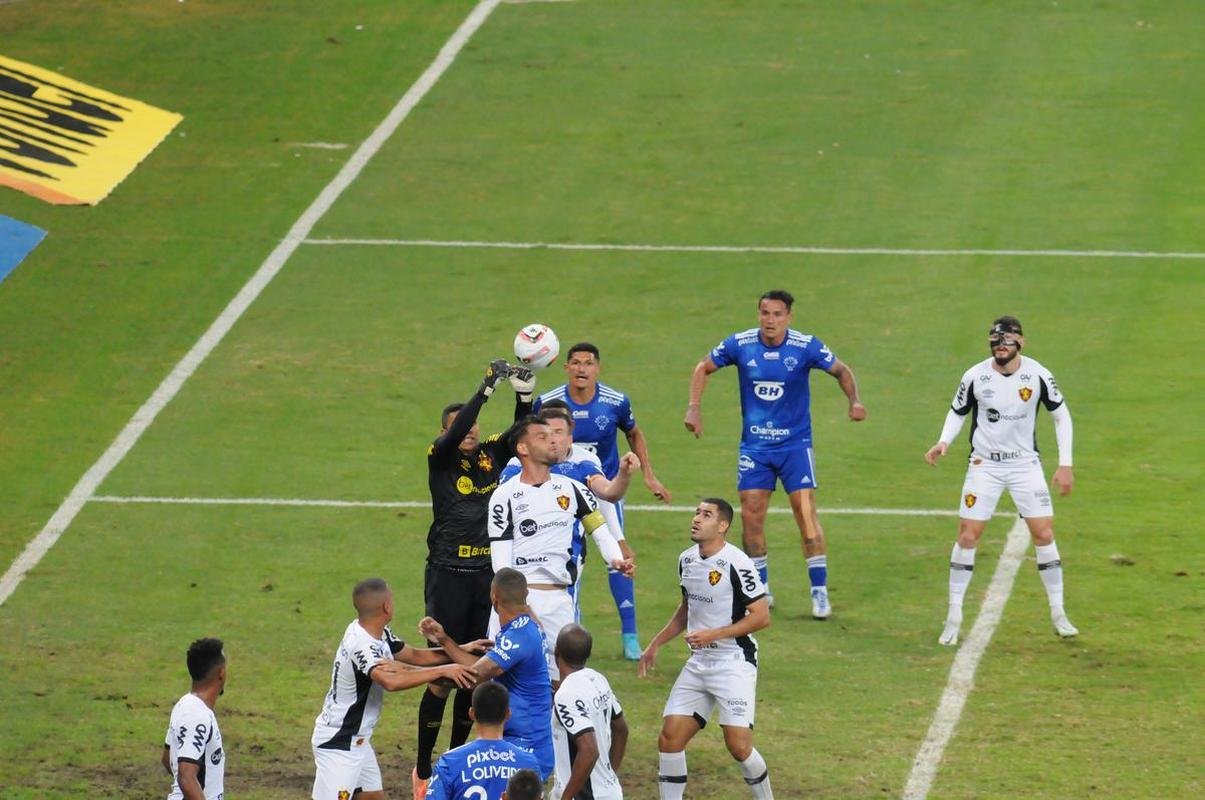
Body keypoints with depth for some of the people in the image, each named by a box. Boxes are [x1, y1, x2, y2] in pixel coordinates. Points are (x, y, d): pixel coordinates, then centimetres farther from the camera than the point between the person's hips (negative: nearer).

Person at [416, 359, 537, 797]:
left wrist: (525, 396, -25)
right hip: (448, 576, -4)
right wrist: (488, 386, -30)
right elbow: (455, 434, -24)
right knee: (442, 675, -3)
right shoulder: (440, 458, -6)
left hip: (486, 575, 4)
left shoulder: (491, 455, 6)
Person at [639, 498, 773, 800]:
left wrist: (713, 635, -19)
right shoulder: (687, 560, 9)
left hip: (734, 664, -7)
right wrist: (656, 644, 21)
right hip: (698, 663, 7)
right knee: (670, 739, -1)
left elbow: (761, 616, -15)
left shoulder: (736, 563, -15)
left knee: (739, 745, -12)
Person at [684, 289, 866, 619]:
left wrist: (854, 401, -16)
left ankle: (820, 592, -3)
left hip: (795, 444, -2)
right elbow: (703, 368, 8)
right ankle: (761, 590, 15)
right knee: (750, 516, -1)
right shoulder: (739, 344, -7)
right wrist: (694, 408, -3)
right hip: (754, 446, 2)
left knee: (806, 514, -11)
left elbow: (841, 370, 2)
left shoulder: (805, 347, -12)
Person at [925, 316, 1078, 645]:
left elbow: (1061, 416, 1)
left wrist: (1065, 463, -4)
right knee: (967, 536, -6)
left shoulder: (1037, 376, -10)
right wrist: (944, 442, -15)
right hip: (984, 466, 0)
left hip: (1025, 465, 0)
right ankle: (954, 617, 3)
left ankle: (1058, 614, 9)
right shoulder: (975, 377, -10)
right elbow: (957, 412, 5)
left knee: (1044, 534, -4)